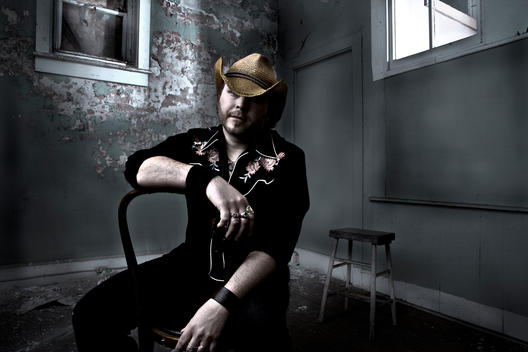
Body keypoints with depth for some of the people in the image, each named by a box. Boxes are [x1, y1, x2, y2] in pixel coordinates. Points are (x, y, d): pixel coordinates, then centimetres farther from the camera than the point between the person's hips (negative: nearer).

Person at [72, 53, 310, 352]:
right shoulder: (195, 143, 5)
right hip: (193, 263, 4)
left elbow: (276, 245, -16)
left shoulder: (286, 160, -7)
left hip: (253, 277, -3)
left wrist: (222, 303, -30)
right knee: (93, 312, -11)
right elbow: (138, 167, -11)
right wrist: (208, 180, -28)